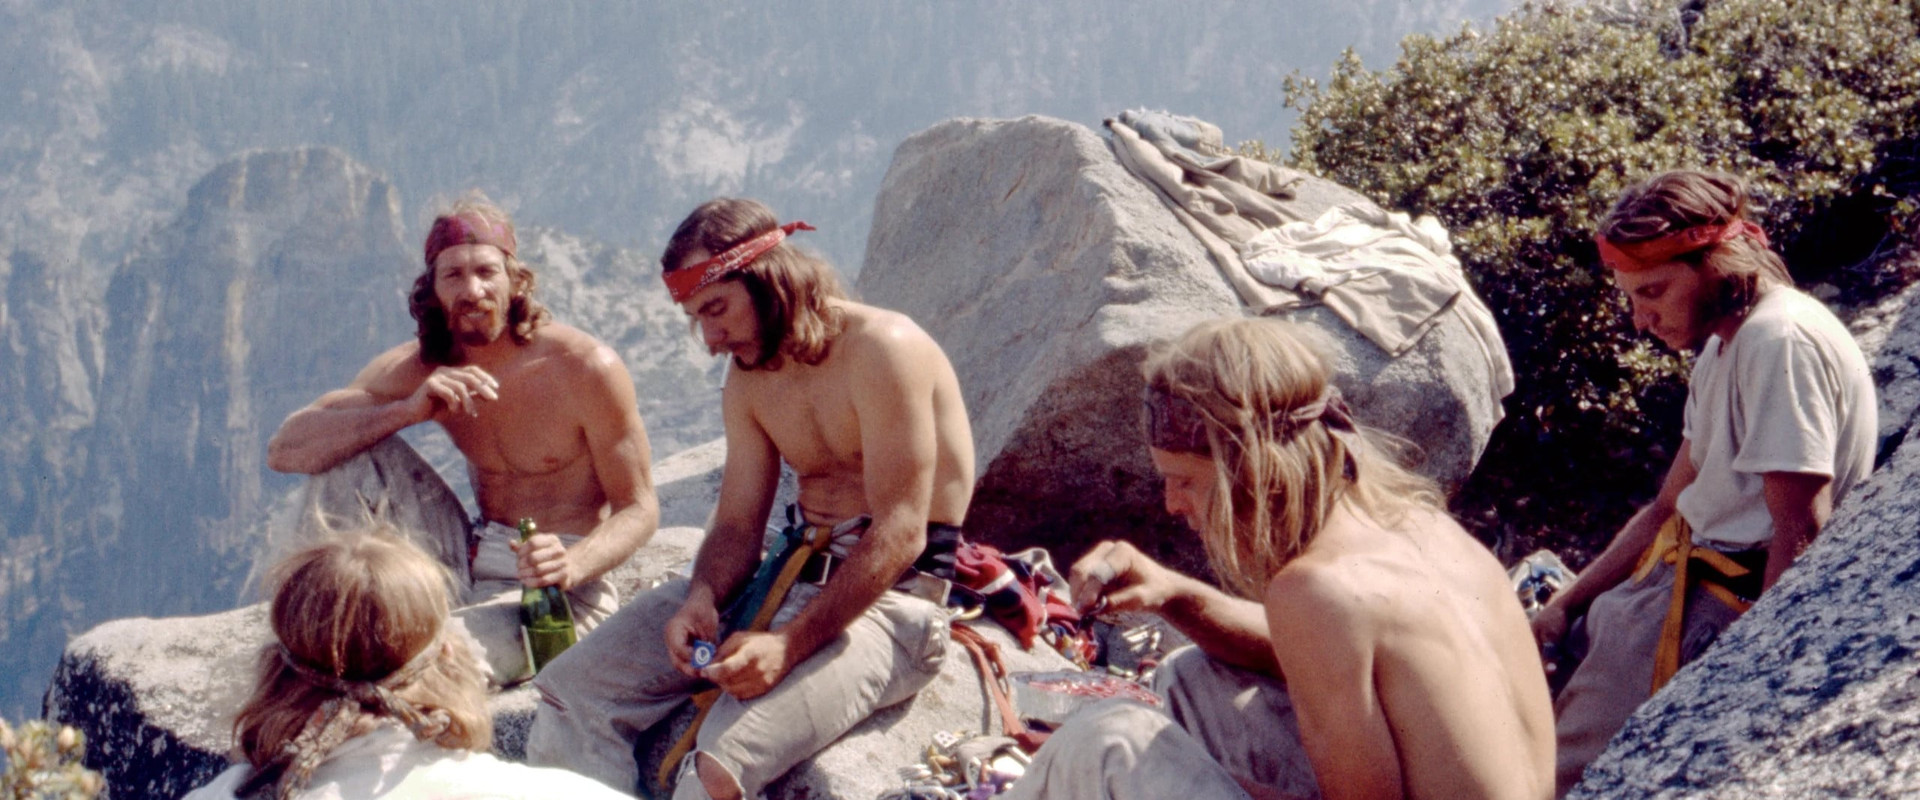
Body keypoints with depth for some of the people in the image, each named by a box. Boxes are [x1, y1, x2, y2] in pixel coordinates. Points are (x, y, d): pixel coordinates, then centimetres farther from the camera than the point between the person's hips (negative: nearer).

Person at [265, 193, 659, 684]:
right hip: (472, 566, 6)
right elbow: (284, 450, -9)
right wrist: (408, 410, -24)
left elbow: (639, 508, -10)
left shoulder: (586, 368, -15)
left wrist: (573, 566, -32)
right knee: (348, 453, -10)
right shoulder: (419, 370, -3)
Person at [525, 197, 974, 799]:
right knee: (572, 691, -5)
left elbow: (901, 533, -21)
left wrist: (789, 645, -29)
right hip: (796, 568, 8)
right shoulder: (748, 376, 10)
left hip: (892, 593, -8)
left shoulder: (880, 349, -16)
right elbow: (737, 523, 10)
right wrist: (702, 598, -14)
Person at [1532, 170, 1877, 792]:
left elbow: (1802, 530, -23)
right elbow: (1670, 508, 17)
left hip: (1731, 601, -11)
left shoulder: (1781, 340, -18)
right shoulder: (1721, 344, 14)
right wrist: (1562, 606, 8)